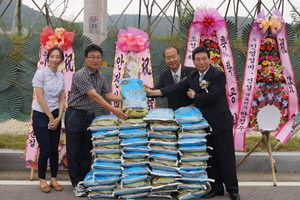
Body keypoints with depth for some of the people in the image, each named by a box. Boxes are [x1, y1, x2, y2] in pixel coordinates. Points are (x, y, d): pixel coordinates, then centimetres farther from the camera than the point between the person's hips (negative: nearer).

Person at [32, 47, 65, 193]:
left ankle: (53, 179, 19)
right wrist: (50, 118, -12)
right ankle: (42, 180, 15)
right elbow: (40, 98, -14)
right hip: (40, 115, -5)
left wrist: (58, 118, -5)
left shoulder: (62, 77, 5)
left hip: (55, 116, 5)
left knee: (54, 149, 8)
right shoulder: (40, 74, -11)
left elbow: (61, 99, 6)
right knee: (45, 150, -3)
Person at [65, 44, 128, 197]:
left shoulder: (100, 76, 5)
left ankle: (85, 180, 24)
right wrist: (113, 110, -35)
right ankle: (76, 183, 14)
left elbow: (108, 94, 10)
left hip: (90, 116, 7)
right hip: (75, 115, -7)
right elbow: (94, 96, -29)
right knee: (74, 151, 3)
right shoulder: (80, 75, -20)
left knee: (87, 150, 12)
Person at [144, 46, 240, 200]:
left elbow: (212, 97, -22)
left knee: (226, 157, 3)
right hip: (204, 123, 6)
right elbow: (175, 88, 0)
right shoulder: (192, 76, 8)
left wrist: (194, 96, -7)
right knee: (210, 157, 12)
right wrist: (153, 92, -9)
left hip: (220, 121, -6)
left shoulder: (218, 74, -13)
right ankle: (216, 187, 24)